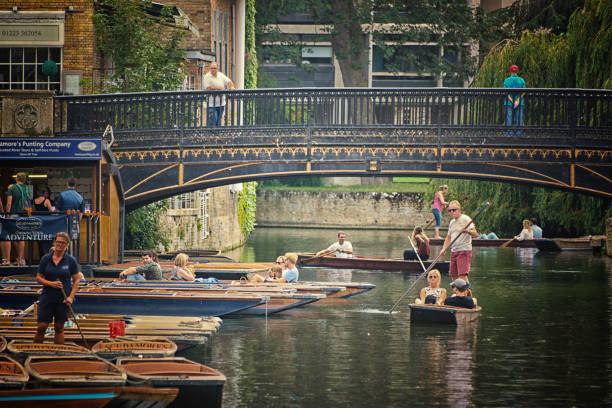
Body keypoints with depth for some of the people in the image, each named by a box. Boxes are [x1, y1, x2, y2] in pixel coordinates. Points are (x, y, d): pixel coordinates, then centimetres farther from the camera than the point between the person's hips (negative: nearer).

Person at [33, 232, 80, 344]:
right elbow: (38, 278, 5)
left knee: (59, 327, 5)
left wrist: (71, 297, -9)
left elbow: (76, 281, 2)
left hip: (63, 299, -1)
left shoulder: (71, 260, 0)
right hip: (47, 297, 1)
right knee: (41, 326, -3)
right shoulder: (46, 259, 2)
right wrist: (51, 283, -13)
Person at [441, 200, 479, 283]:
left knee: (462, 275, -18)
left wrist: (467, 231, -38)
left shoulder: (465, 219, -7)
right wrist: (444, 249, 9)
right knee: (454, 276, 6)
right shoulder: (452, 222, 17)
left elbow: (475, 234, -17)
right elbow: (448, 237, 25)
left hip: (464, 251, -8)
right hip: (454, 251, 8)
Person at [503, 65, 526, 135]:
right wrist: (517, 100, -11)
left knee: (509, 120, 0)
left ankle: (510, 134, -5)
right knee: (519, 120, 3)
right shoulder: (521, 80, 5)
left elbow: (506, 92, -9)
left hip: (509, 103, -1)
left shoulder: (507, 80, 0)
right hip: (519, 103, 1)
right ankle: (518, 134, 0)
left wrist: (512, 101, -13)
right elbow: (523, 92, -4)